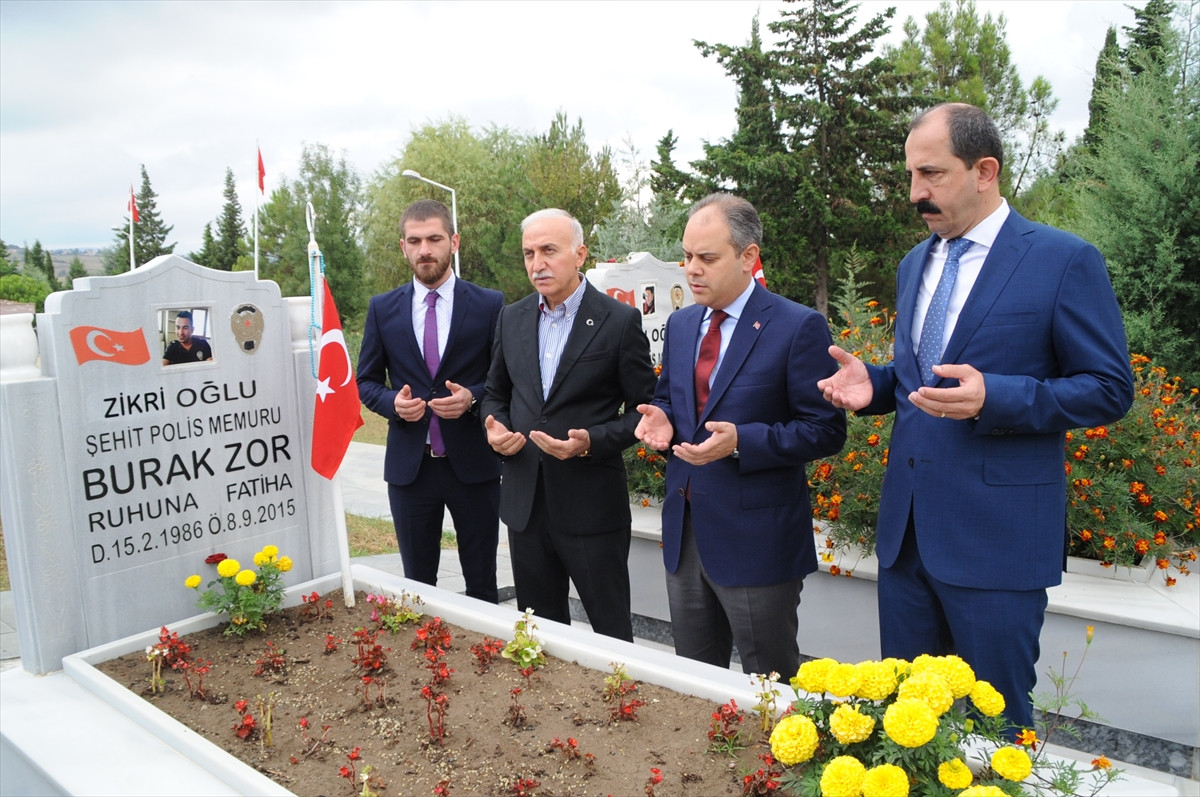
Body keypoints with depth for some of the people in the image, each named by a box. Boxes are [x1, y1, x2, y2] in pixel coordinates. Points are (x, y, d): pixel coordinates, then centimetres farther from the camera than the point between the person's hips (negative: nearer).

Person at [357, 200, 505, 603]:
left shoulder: (489, 304, -2)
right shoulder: (382, 309, 4)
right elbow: (366, 381, 10)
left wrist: (472, 398, -17)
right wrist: (392, 402, -11)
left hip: (473, 463, -1)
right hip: (409, 464, 2)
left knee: (482, 582, 11)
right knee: (416, 583, 14)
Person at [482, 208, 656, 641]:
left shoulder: (620, 320, -8)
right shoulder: (511, 318, 7)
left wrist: (591, 442, -20)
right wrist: (495, 428, -4)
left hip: (592, 504, -5)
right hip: (525, 502, 5)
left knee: (612, 630, 9)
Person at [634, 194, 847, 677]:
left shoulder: (799, 327, -12)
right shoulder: (680, 325, 9)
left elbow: (826, 430, -13)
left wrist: (741, 441, -25)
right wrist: (661, 420, -3)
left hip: (757, 540, -6)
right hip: (685, 531, 7)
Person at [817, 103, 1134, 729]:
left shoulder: (1064, 260, -8)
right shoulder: (914, 264, 13)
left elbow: (1109, 388, -9)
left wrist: (993, 397, -23)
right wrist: (873, 383, -1)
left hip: (997, 536, -6)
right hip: (906, 528, 6)